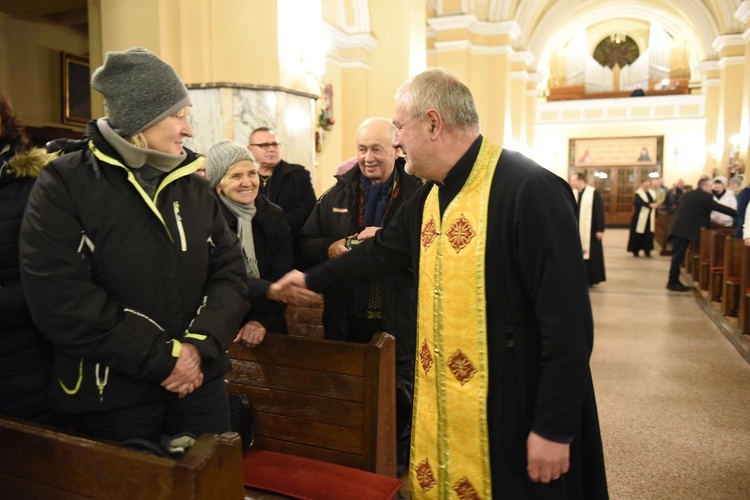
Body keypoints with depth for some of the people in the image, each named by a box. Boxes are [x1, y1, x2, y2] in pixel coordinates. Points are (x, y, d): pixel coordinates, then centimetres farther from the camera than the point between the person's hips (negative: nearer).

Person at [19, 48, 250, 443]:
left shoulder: (192, 184, 6)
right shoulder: (65, 184, -9)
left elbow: (229, 270, 1)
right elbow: (59, 298, -18)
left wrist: (202, 345, -15)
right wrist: (161, 357, -19)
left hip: (199, 383, 5)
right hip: (110, 397, -4)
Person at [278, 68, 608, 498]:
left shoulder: (528, 190, -21)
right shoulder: (431, 196, 5)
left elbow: (567, 321, -22)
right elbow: (383, 250, 21)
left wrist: (554, 427, -18)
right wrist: (313, 280, 27)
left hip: (516, 410, -7)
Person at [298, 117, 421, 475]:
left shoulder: (419, 195, -7)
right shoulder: (338, 195, 8)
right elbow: (305, 244, 6)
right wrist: (332, 248, -13)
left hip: (398, 321, -3)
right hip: (345, 320, 4)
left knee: (398, 402, 13)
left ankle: (397, 474, 37)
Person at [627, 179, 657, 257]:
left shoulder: (652, 193, 11)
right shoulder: (638, 193, -8)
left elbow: (654, 204, 13)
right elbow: (638, 203, -28)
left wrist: (655, 216, 9)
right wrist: (649, 205, -40)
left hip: (650, 218, 5)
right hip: (640, 218, -5)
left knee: (649, 234, 3)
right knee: (638, 235, 0)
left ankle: (647, 250, 12)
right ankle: (635, 251, 11)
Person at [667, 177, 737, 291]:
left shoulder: (688, 194, 19)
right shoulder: (705, 196, -4)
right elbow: (720, 208, -2)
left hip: (677, 228, 8)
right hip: (684, 230, -8)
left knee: (677, 256, 12)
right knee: (678, 256, -6)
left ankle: (673, 281, 15)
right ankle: (673, 283, -2)